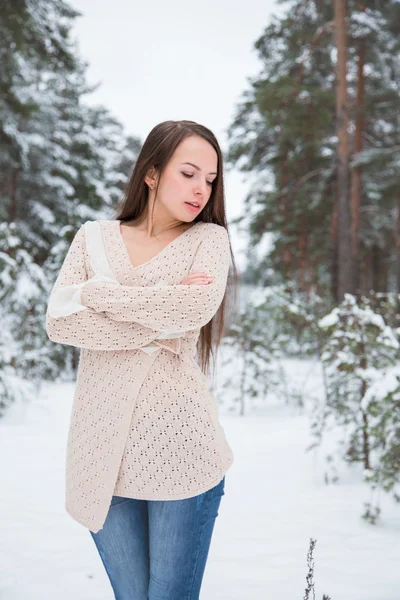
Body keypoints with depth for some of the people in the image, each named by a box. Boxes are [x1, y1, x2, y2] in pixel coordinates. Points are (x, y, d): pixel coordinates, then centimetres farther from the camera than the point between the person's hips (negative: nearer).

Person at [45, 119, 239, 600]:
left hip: (180, 450, -1)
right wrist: (158, 326, -13)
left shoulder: (209, 238, 4)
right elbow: (58, 321, -5)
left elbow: (198, 306, -16)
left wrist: (98, 292, -9)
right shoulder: (94, 237, 9)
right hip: (104, 448, 2)